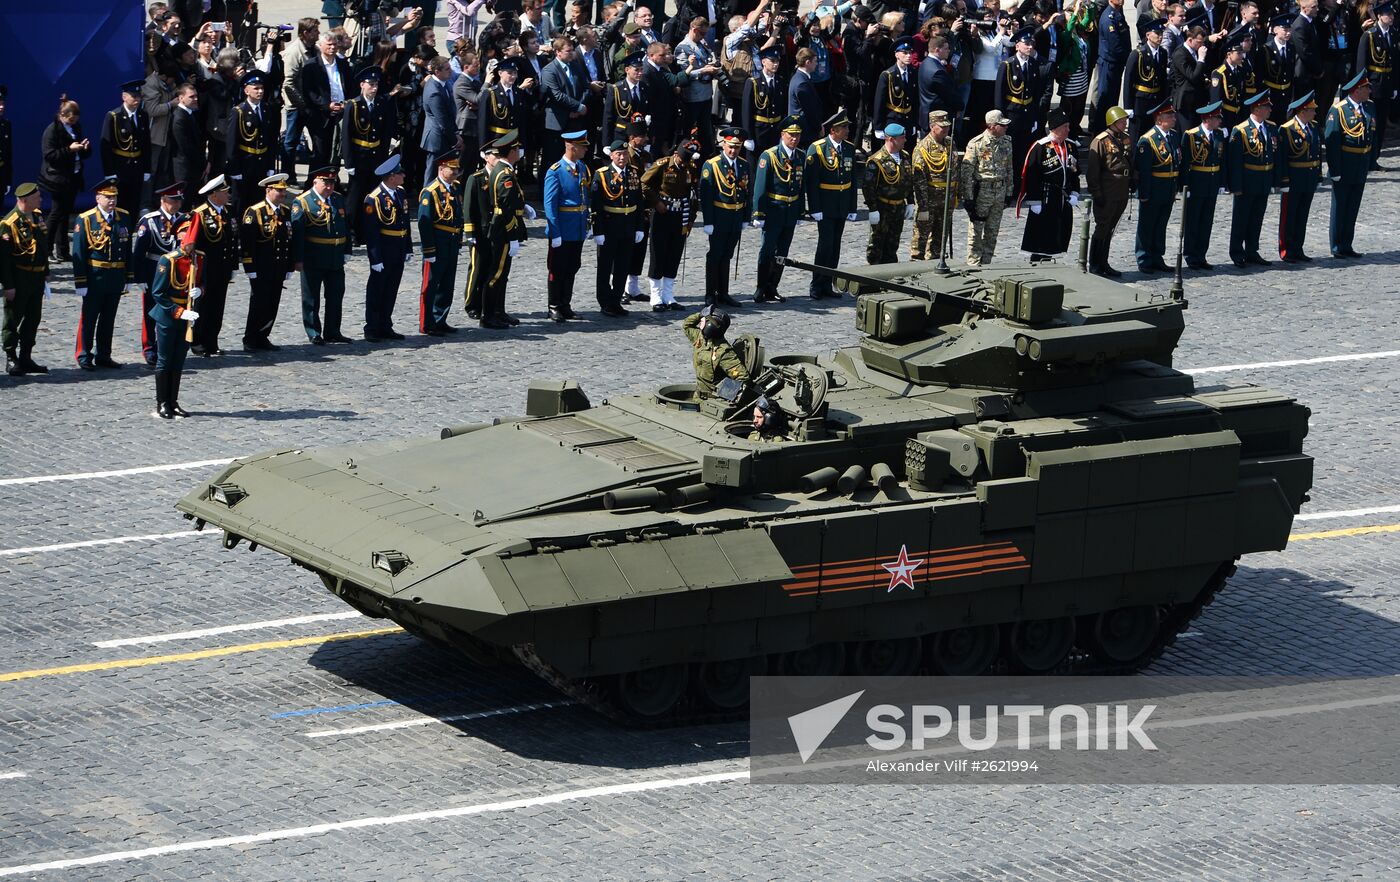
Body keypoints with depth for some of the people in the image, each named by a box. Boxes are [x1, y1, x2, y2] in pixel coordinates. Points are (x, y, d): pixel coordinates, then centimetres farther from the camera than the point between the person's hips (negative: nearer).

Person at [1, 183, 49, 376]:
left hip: (37, 278, 8)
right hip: (18, 279, -8)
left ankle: (26, 358, 23)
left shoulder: (38, 216, 7)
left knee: (33, 319, 13)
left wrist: (45, 273, 19)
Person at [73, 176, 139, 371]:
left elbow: (128, 250, 11)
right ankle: (84, 356, 10)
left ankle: (103, 355, 20)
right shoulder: (85, 220, -8)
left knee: (108, 318, 12)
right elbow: (78, 254, -8)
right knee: (89, 318, 3)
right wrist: (80, 282, -11)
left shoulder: (124, 218, 5)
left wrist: (130, 278, 9)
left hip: (116, 278, 4)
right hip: (94, 278, -4)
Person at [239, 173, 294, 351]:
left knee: (272, 305, 8)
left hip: (279, 270, 6)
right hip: (261, 271, -6)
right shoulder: (254, 212, -9)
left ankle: (262, 338, 18)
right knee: (258, 304, -2)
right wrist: (250, 269, -15)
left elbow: (290, 241, 17)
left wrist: (289, 268, 14)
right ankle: (250, 341, 6)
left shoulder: (286, 212, 12)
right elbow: (246, 242, -12)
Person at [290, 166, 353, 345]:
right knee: (311, 298, 4)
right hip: (313, 261, -6)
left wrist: (346, 252, 11)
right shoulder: (302, 202, -10)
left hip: (336, 260, 6)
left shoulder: (338, 199, 9)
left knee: (335, 296, 12)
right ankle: (314, 334, 11)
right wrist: (298, 259, -16)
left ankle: (332, 332, 22)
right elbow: (296, 233, -12)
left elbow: (346, 227, 15)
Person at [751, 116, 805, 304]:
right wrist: (758, 214, -13)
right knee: (767, 252, -3)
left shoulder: (801, 158, 8)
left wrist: (800, 213, 13)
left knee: (782, 253, 10)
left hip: (791, 213, 6)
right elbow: (760, 187, -10)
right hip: (773, 212, -6)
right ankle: (761, 292, 2)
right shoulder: (769, 156, -9)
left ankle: (772, 289, 18)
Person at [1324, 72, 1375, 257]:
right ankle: (1337, 247, 11)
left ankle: (1346, 246, 19)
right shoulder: (1338, 110, -14)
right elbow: (1331, 141, -16)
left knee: (1353, 207, 12)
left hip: (1361, 170, 6)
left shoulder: (1369, 108, 7)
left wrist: (1369, 164, 8)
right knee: (1340, 207, 4)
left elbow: (1372, 136, 13)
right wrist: (1335, 170, -18)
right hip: (1343, 169, -6)